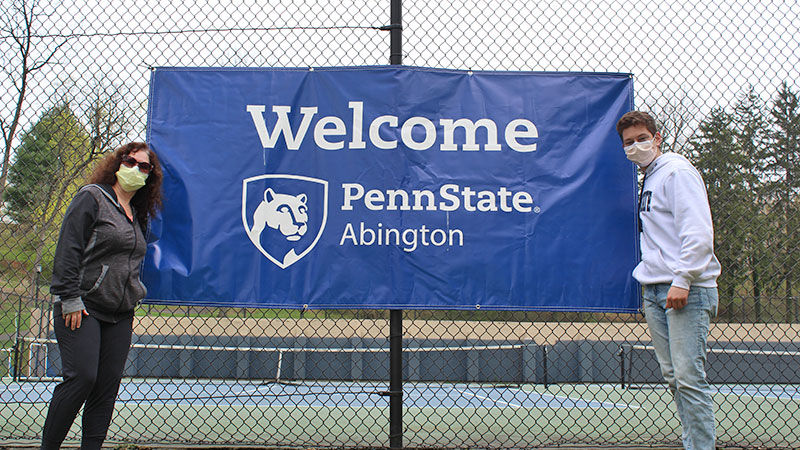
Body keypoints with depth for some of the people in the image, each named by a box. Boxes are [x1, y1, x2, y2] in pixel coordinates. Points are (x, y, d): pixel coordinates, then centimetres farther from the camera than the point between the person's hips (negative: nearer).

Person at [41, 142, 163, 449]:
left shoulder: (138, 215, 18)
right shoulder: (92, 198, -3)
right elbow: (68, 249, -10)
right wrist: (70, 298, -16)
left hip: (120, 315, 7)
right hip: (82, 309, -6)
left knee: (107, 388, 2)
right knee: (82, 377, -14)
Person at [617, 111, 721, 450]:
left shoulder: (677, 171, -5)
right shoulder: (648, 180, 21)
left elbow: (698, 231, -15)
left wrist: (682, 280, -21)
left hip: (687, 292, -8)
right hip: (654, 292, 9)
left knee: (688, 377, -11)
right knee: (672, 376, 7)